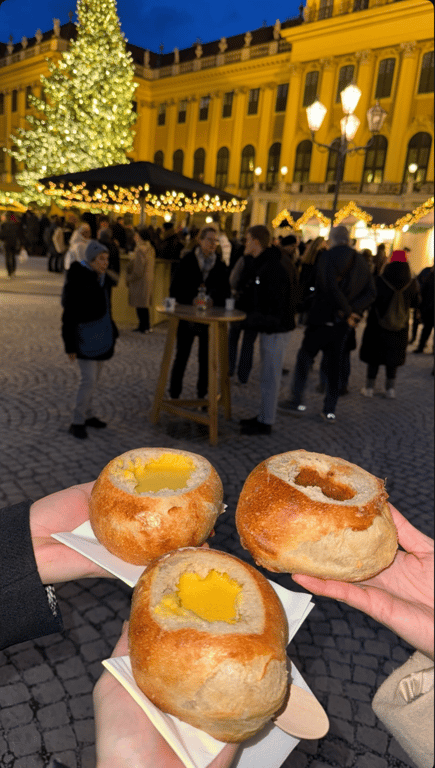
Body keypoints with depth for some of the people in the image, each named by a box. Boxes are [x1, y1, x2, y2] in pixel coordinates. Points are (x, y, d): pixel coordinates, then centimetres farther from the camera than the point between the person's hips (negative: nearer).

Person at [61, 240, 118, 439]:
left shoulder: (101, 278, 8)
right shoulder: (77, 280, -16)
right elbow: (69, 315, -16)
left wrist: (111, 332, 18)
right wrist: (70, 345, -16)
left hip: (100, 336, 8)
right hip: (85, 337, -8)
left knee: (94, 378, 14)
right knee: (89, 379, -8)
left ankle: (86, 414, 28)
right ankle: (77, 421, 3)